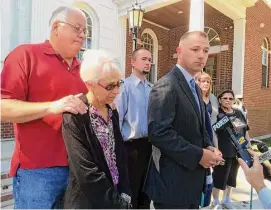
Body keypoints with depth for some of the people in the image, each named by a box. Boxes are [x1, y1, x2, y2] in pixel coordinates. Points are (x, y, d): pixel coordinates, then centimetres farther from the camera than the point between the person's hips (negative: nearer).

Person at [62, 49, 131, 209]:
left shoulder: (113, 113, 0)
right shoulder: (75, 116, -20)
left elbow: (120, 158, 4)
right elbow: (86, 173, -22)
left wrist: (124, 195, -2)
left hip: (116, 196, 6)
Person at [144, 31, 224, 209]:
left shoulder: (195, 88, 12)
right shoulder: (166, 86, -18)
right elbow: (158, 132, -28)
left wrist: (209, 147, -1)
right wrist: (198, 155, -21)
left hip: (194, 176, 9)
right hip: (173, 180, -9)